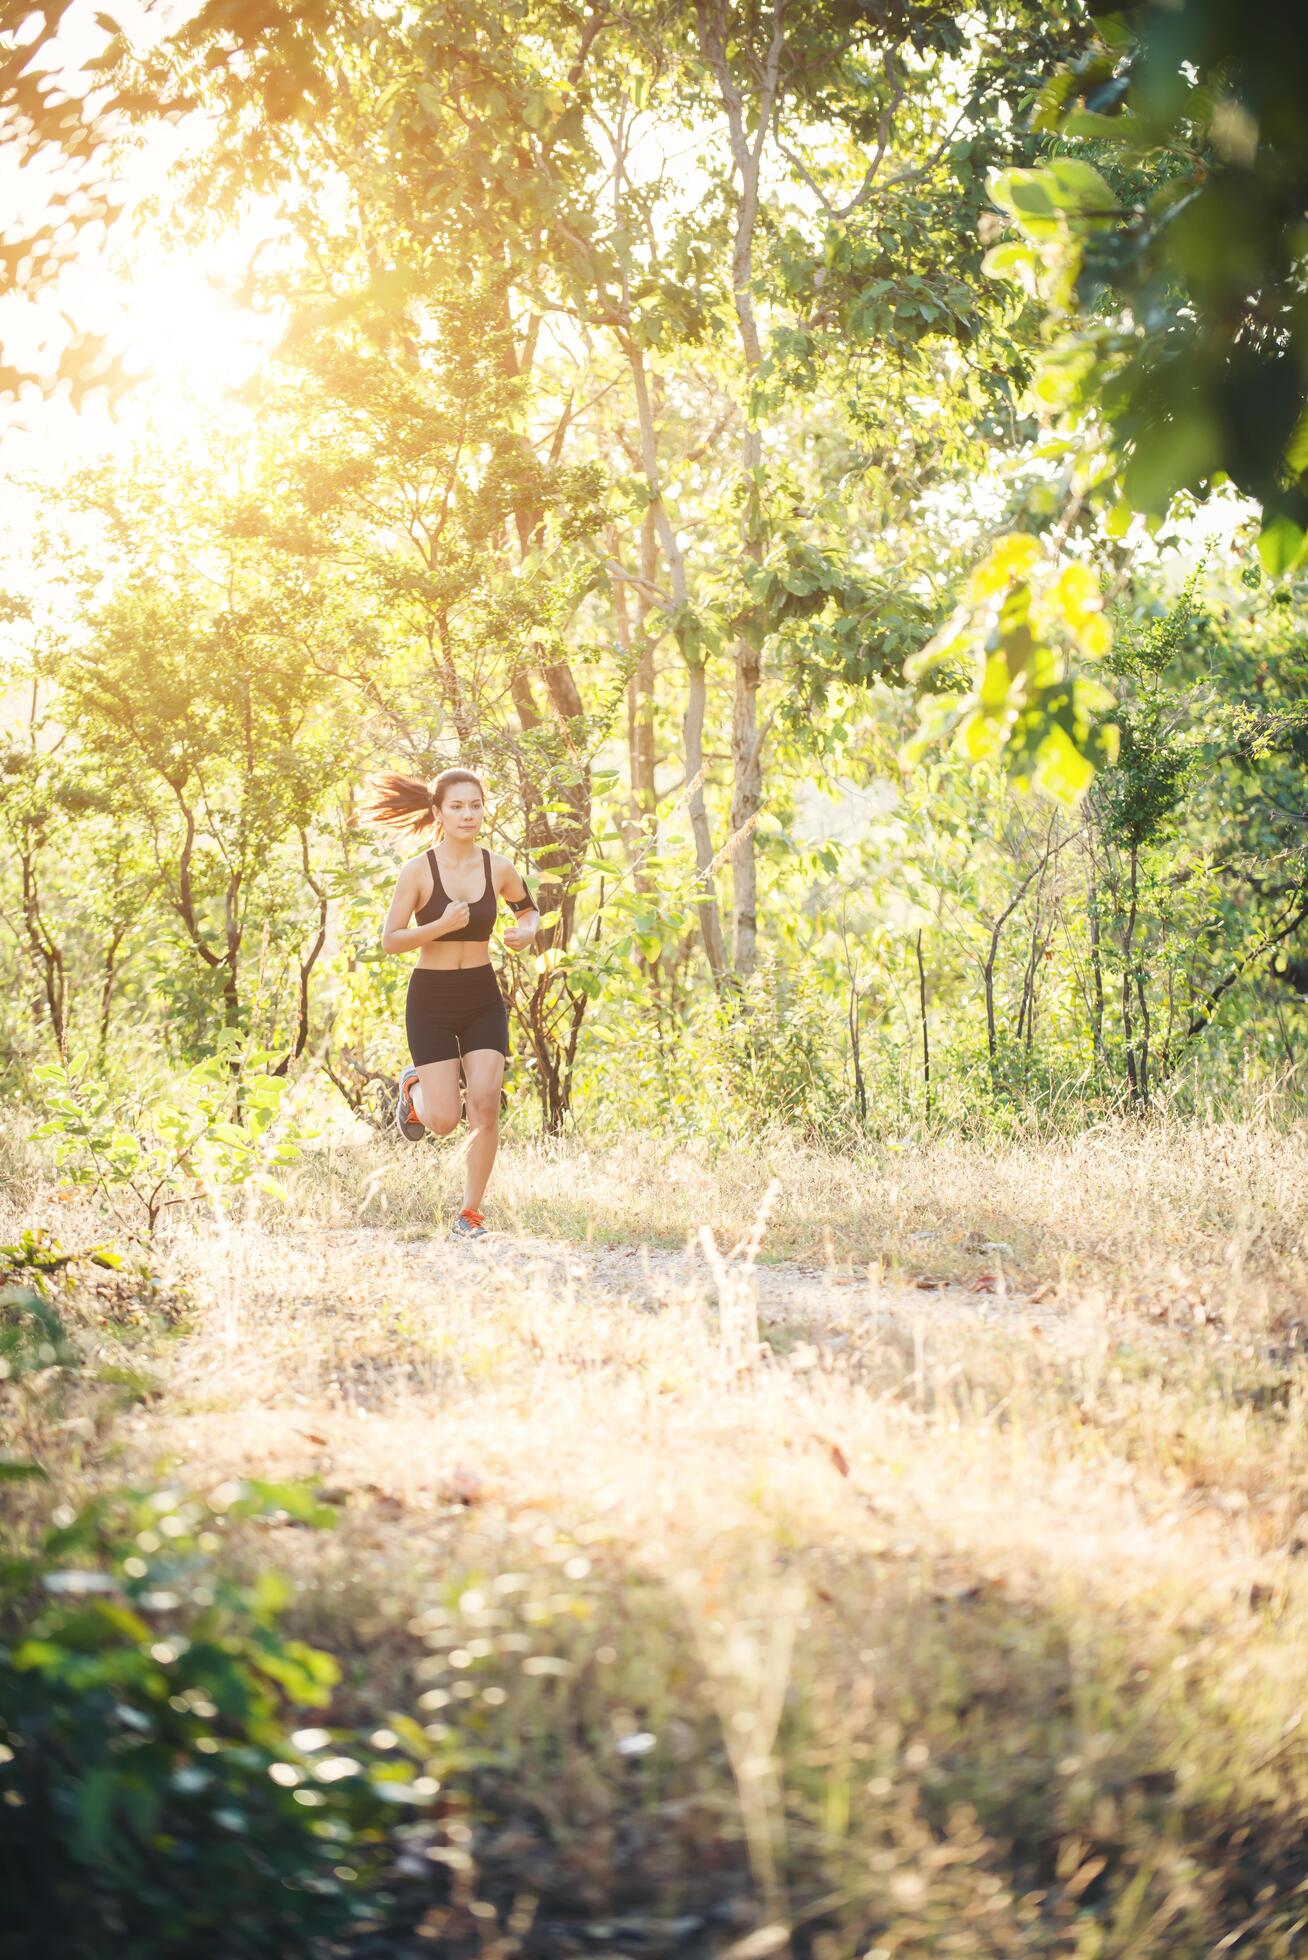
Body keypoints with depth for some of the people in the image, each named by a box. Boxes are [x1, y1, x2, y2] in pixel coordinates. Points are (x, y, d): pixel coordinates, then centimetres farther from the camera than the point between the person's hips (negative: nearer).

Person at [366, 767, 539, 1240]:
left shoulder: (497, 868, -1)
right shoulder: (418, 871, -11)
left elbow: (528, 909, 18)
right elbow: (390, 940, -11)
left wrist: (527, 931, -5)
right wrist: (443, 925, -25)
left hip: (482, 997, 3)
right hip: (431, 998, -3)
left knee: (485, 1107, -9)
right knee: (443, 1121, -6)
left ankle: (471, 1213, 7)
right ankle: (414, 1088, 31)